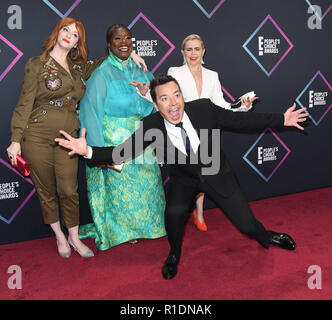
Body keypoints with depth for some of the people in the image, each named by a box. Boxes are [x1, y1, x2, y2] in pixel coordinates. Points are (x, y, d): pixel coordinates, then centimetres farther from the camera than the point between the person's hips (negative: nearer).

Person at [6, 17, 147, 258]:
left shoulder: (78, 68, 12)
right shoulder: (37, 65, 1)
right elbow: (25, 105, -2)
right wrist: (16, 140, -7)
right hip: (37, 137, -3)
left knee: (69, 191, 2)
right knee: (47, 191, 7)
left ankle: (74, 237, 22)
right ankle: (59, 236, 27)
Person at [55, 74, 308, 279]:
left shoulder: (204, 108, -24)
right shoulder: (151, 126, -23)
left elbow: (241, 120, -13)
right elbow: (123, 152, -22)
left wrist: (282, 120, -12)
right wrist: (88, 151, -37)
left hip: (217, 174, 0)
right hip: (184, 179, 0)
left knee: (246, 225, 0)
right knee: (174, 211, -28)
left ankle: (266, 236, 40)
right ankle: (175, 254, 7)